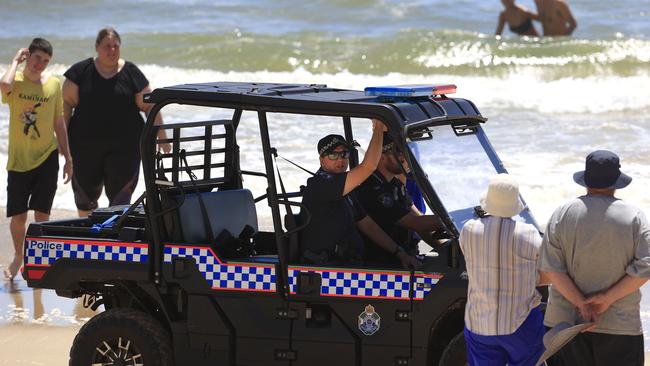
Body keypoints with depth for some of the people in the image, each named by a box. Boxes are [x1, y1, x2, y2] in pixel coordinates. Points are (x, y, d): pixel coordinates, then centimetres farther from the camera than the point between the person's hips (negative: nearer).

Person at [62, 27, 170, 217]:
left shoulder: (131, 73, 2)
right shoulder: (81, 72, 3)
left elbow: (150, 107, 4)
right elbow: (67, 103, 2)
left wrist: (162, 137, 1)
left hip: (124, 146, -1)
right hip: (86, 146, 1)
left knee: (120, 196, -5)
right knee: (85, 196, 11)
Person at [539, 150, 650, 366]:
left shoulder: (562, 214, 0)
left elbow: (550, 268, -7)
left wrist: (581, 304, -9)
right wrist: (607, 298, -13)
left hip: (566, 320, 2)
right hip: (619, 324, -1)